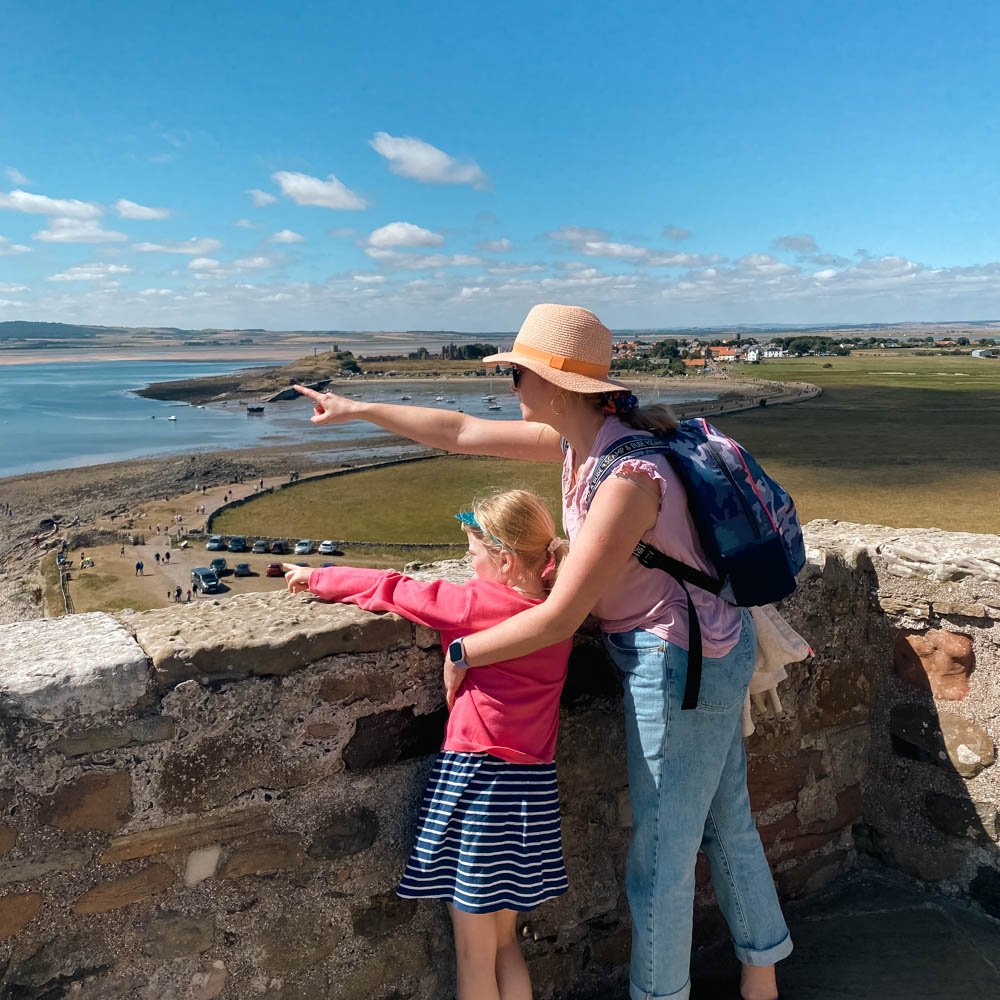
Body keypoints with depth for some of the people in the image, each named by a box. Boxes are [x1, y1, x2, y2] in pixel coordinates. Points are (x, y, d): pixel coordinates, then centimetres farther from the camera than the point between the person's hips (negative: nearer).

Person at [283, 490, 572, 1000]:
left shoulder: (475, 604, -14)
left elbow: (391, 589, -3)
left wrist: (317, 577, 10)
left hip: (476, 781, -6)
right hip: (533, 785, 6)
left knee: (474, 952, 10)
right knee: (504, 943, 22)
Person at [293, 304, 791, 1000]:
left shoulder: (628, 476, -30)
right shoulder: (582, 439, -3)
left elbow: (560, 617, -26)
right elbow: (462, 433, 6)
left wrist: (462, 654, -13)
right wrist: (357, 409, 12)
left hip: (682, 664, -9)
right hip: (710, 653, 9)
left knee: (661, 857, 9)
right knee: (727, 822, 25)